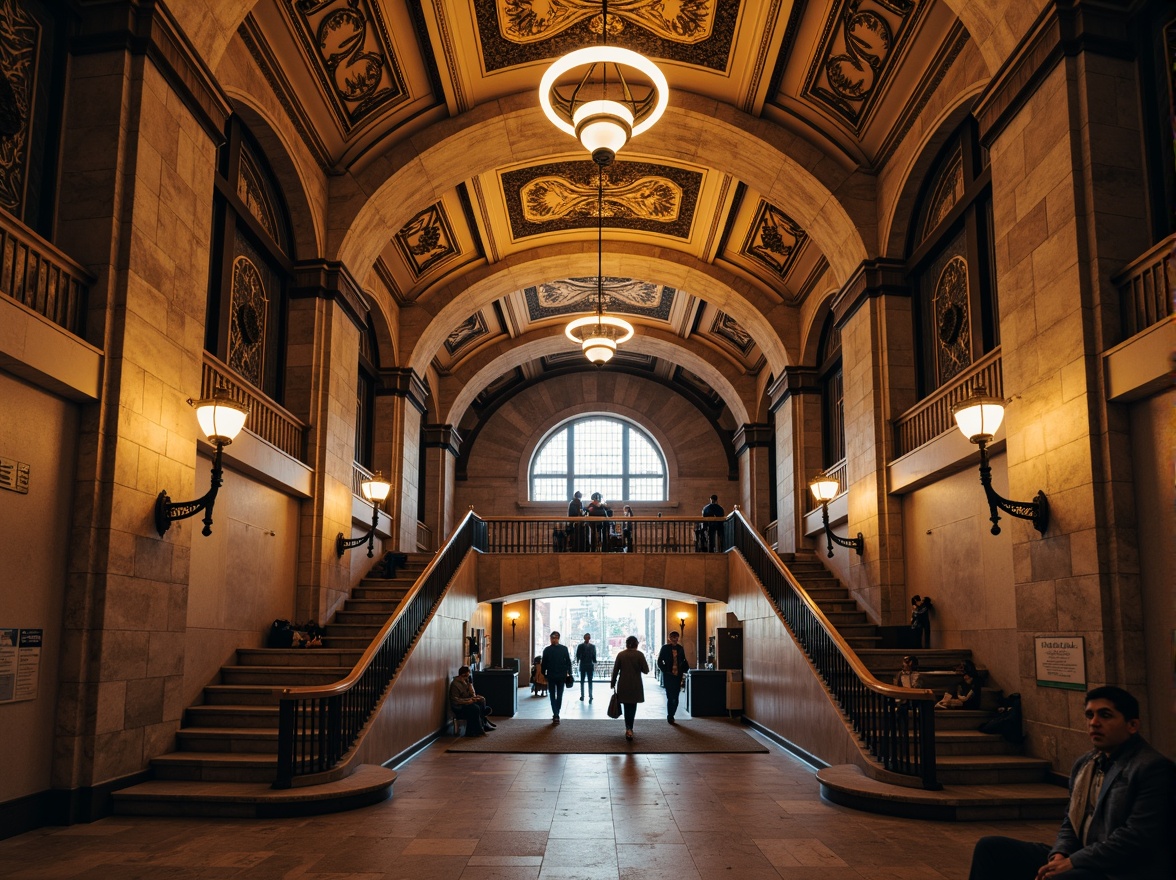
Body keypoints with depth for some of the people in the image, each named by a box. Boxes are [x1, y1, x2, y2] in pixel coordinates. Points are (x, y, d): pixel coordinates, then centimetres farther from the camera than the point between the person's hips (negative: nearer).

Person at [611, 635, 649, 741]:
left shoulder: (621, 654, -2)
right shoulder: (639, 654, -8)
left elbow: (615, 671, 1)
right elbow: (646, 671, -8)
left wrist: (613, 684, 10)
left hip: (623, 685, 2)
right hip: (635, 686, -2)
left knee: (627, 707, 13)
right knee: (632, 707, 9)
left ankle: (628, 729, 9)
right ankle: (629, 729, 0)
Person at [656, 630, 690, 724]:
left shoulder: (680, 648, 10)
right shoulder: (665, 648, -2)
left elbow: (684, 661, 18)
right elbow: (660, 661, -1)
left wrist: (684, 669, 2)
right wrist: (665, 670, -10)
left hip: (678, 676, 4)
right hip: (668, 676, -4)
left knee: (675, 698, 6)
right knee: (670, 697, -6)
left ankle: (670, 716, 18)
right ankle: (670, 717, 3)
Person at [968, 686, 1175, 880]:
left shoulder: (1153, 768, -11)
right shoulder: (1083, 764, 15)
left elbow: (1137, 837, -18)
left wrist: (1072, 863, -17)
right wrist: (1060, 855, -3)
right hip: (1082, 860, 8)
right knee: (990, 848, -3)